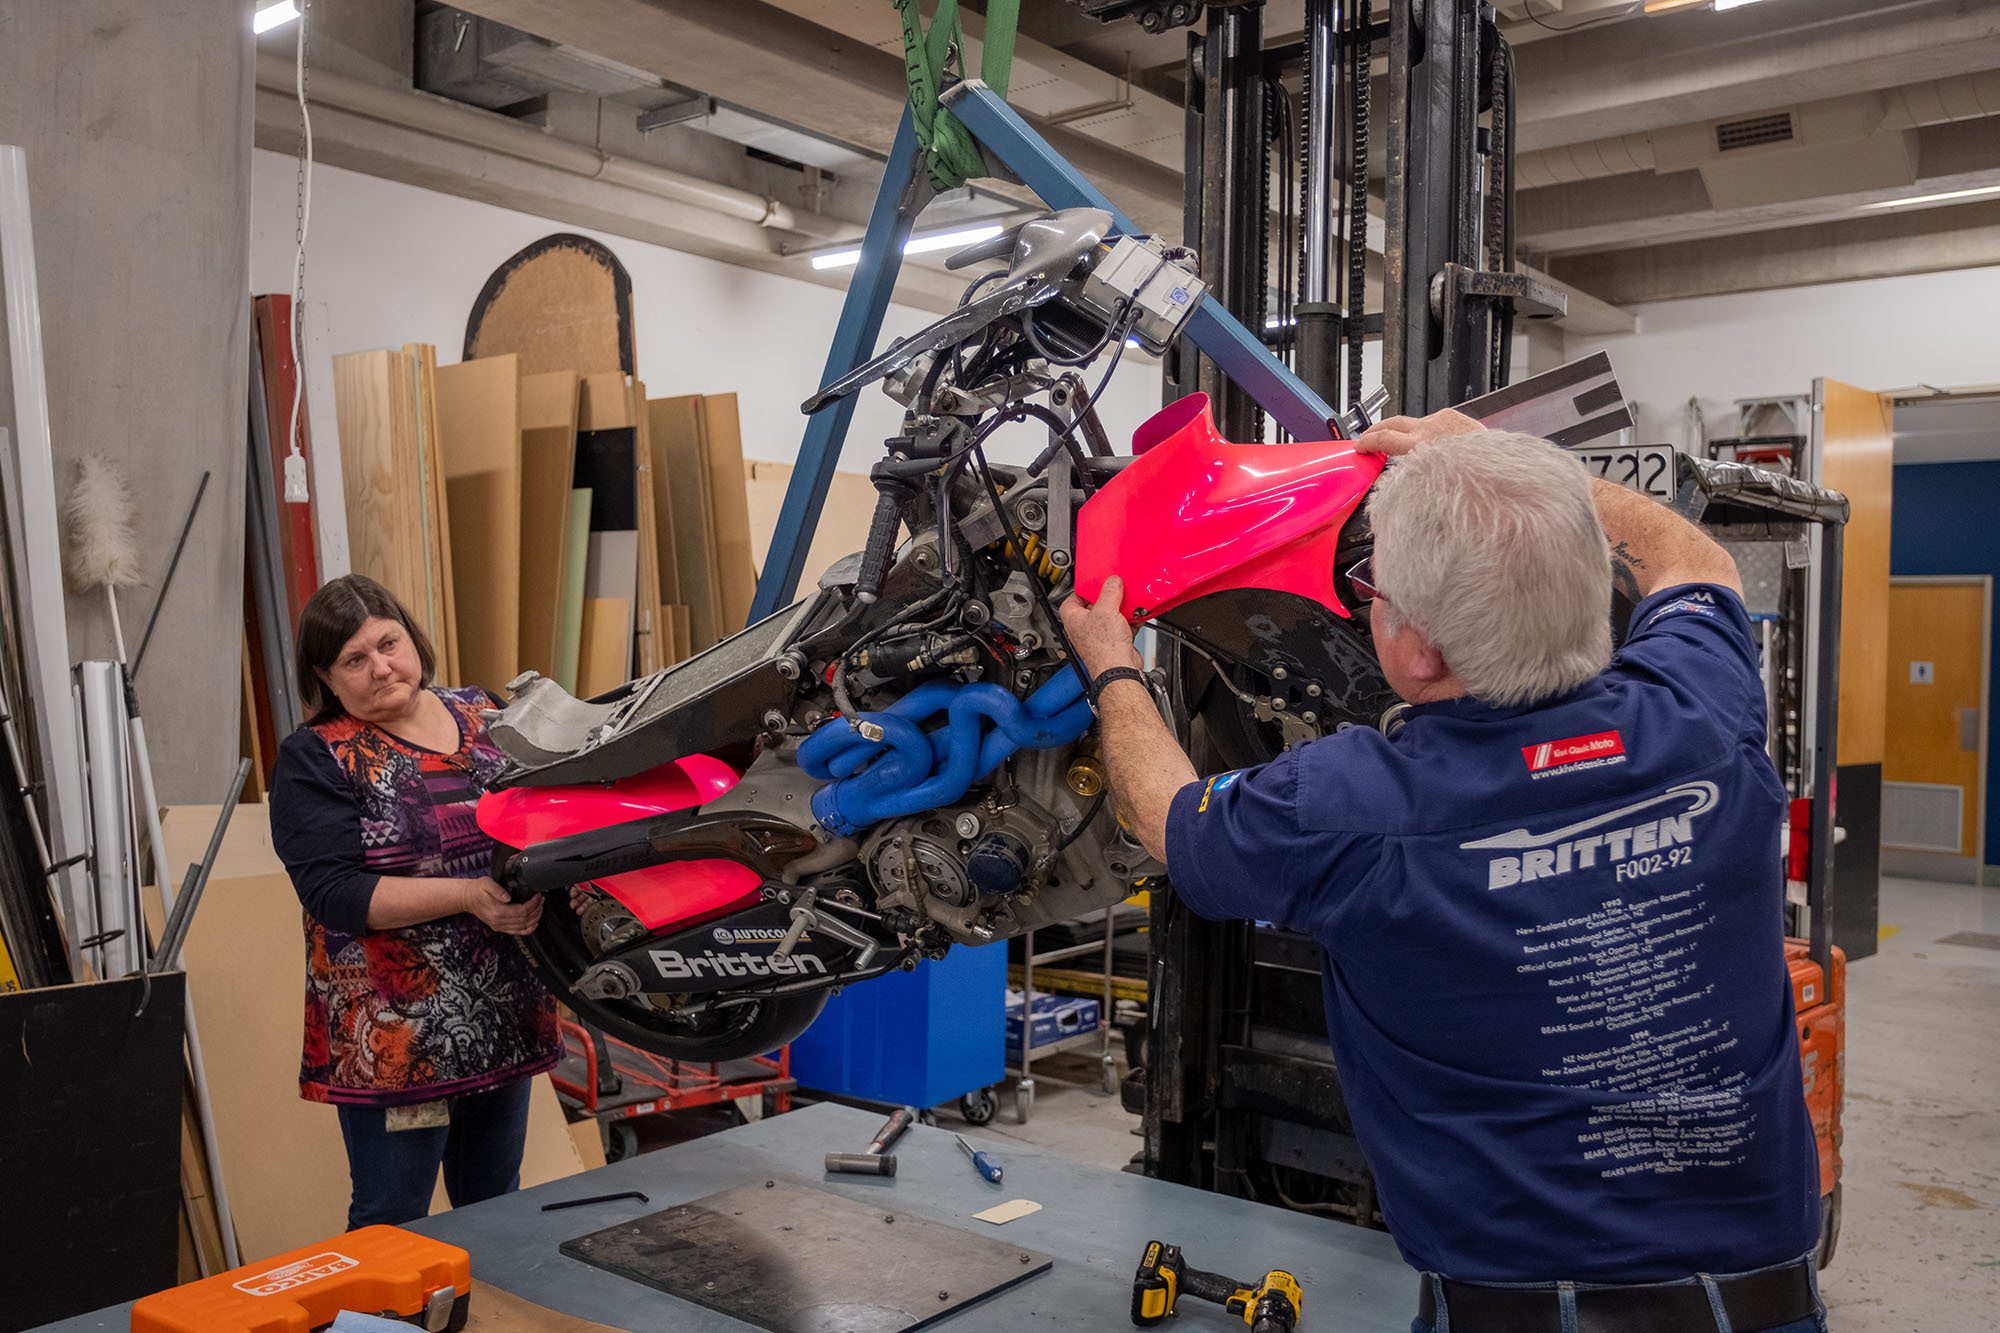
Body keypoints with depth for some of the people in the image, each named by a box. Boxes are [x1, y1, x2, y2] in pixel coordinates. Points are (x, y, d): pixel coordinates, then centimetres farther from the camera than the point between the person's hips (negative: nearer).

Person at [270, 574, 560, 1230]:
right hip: (394, 1038, -5)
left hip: (505, 1020, 5)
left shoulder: (485, 713, 7)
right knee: (391, 1225, 6)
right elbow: (335, 894, -16)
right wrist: (469, 895, -25)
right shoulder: (314, 759, -7)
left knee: (497, 1211, 19)